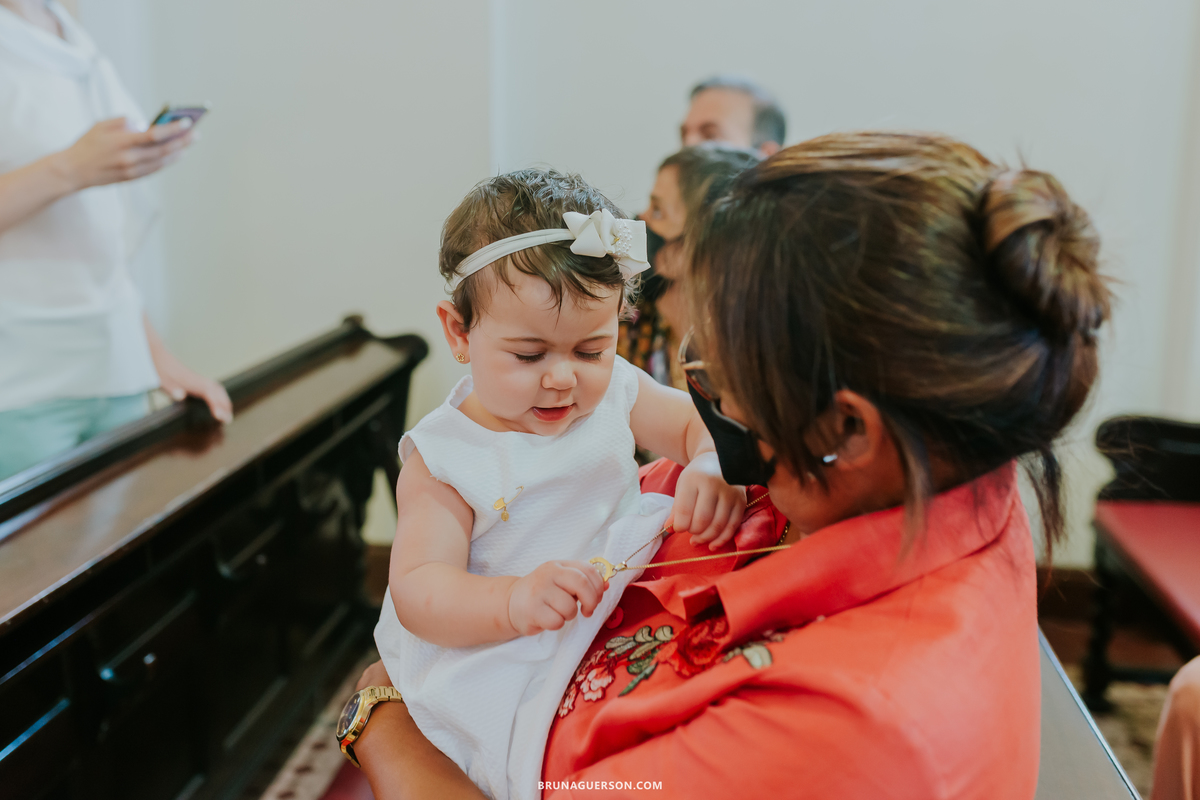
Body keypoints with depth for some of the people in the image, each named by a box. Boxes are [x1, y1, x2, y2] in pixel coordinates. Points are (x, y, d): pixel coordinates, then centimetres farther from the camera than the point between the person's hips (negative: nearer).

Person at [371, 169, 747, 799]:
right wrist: (514, 601, -39)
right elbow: (416, 592, -18)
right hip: (497, 664, -7)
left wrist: (716, 466, -19)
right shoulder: (444, 458, -13)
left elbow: (700, 421, 7)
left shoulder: (613, 390, 2)